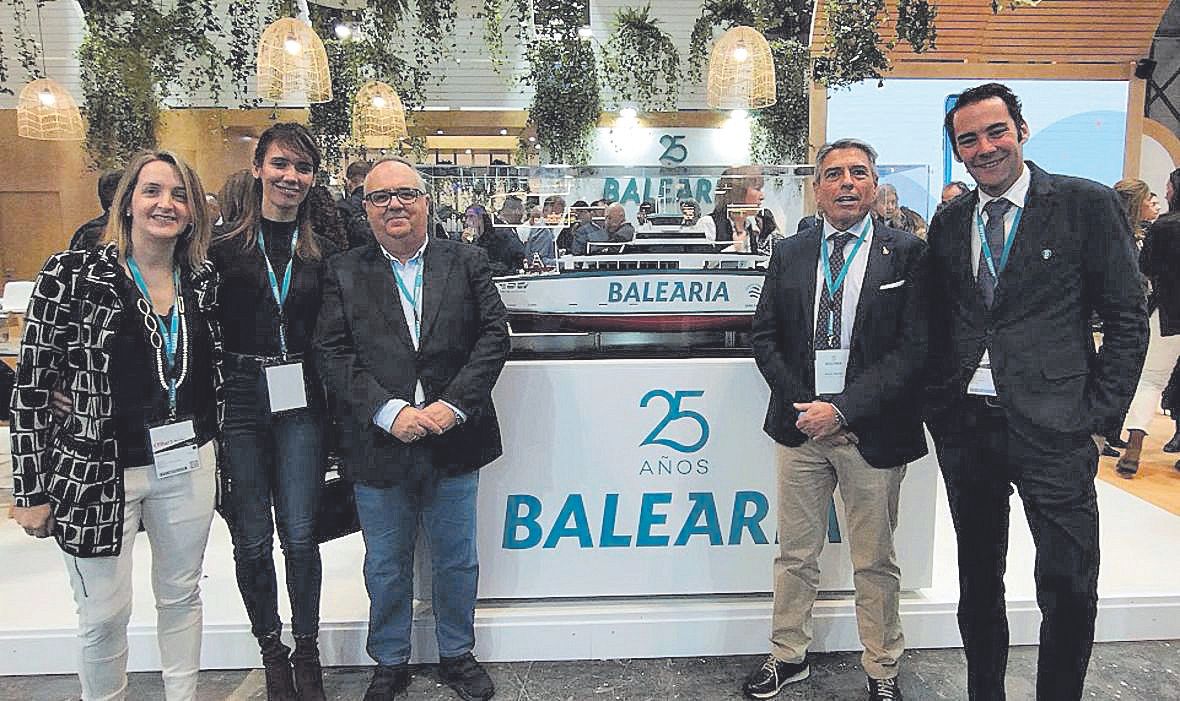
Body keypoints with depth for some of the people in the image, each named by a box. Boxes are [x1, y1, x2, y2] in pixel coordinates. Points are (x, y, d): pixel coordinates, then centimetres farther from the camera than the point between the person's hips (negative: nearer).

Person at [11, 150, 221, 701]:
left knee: (181, 595, 18)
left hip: (188, 466, 4)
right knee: (104, 615, 8)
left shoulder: (203, 280, 2)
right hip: (99, 471, -3)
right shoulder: (72, 274, -10)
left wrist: (212, 451, 11)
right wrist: (34, 493, -7)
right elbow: (32, 387, -8)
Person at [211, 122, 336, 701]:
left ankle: (306, 652, 23)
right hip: (240, 399, 0)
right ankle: (271, 650, 28)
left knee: (300, 536, 3)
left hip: (300, 402, 1)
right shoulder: (225, 249, 2)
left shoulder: (324, 252, 7)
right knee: (252, 540, 7)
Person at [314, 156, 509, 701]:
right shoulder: (344, 273, 2)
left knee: (457, 561, 15)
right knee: (386, 566, 16)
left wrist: (453, 404, -15)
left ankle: (457, 655, 37)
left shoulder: (467, 262, 3)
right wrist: (390, 412, -17)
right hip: (378, 447, 0)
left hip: (454, 443, 0)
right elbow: (332, 354, -6)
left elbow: (494, 335, -4)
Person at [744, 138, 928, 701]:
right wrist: (800, 403, -7)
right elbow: (764, 335, 6)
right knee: (795, 554, 14)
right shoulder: (789, 253, 6)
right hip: (801, 425, 3)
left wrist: (842, 409, -16)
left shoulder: (907, 254, -4)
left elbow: (915, 348, -10)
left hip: (873, 433, -2)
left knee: (875, 563, 13)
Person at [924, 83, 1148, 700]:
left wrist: (1100, 414, -7)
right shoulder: (948, 223, 9)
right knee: (977, 580, 15)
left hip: (1052, 426, -4)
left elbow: (1127, 318, -2)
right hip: (964, 427, 4)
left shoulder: (1087, 204, -2)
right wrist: (937, 409, 5)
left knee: (1069, 589, -3)